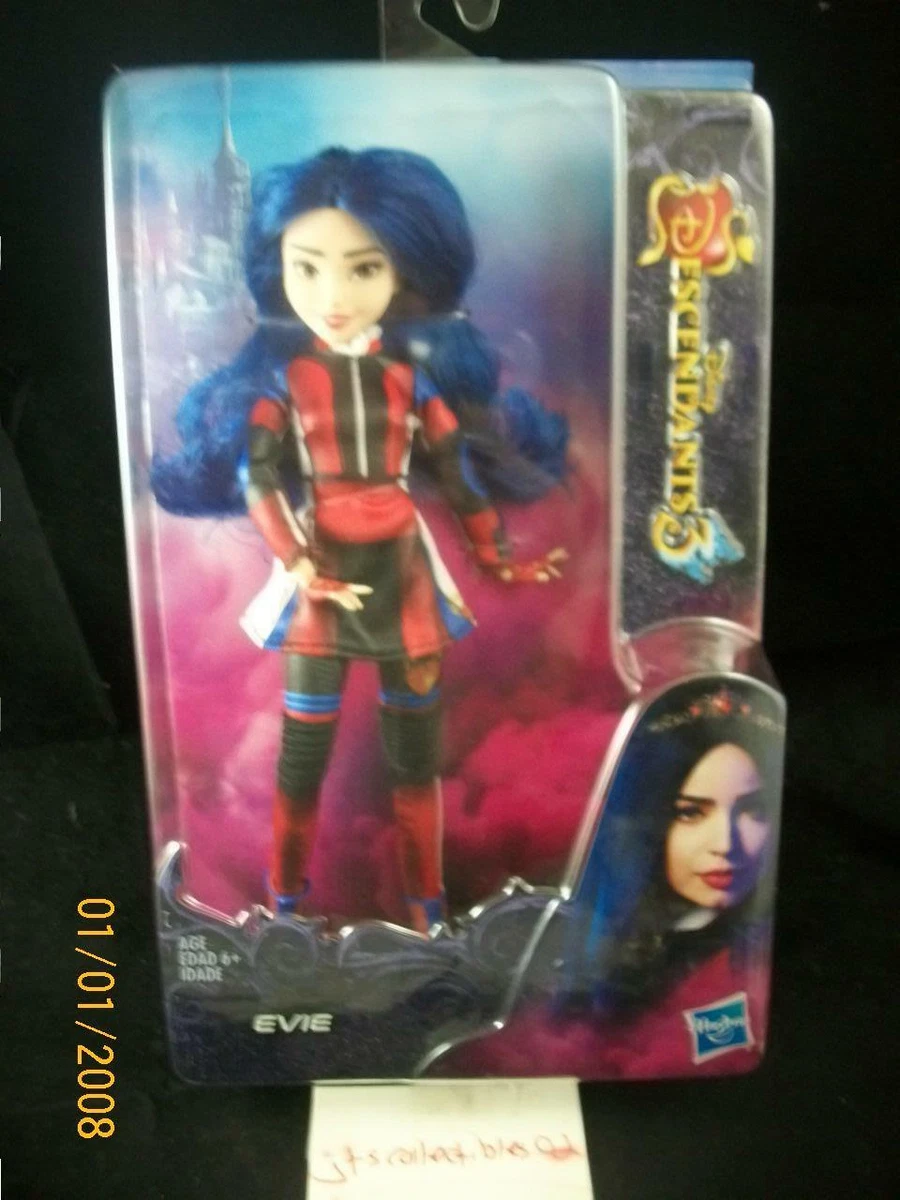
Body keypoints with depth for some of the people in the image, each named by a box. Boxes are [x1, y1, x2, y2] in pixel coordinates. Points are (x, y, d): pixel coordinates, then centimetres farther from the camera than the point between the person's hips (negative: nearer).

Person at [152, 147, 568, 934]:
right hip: (320, 574, -1)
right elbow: (258, 476, -9)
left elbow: (459, 470, 4)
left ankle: (426, 898, 28)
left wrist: (497, 560, -2)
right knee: (303, 746, 6)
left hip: (404, 572, 1)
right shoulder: (281, 372, -2)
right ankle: (286, 895, 27)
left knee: (417, 748, 10)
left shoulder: (413, 372, 1)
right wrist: (297, 563, -21)